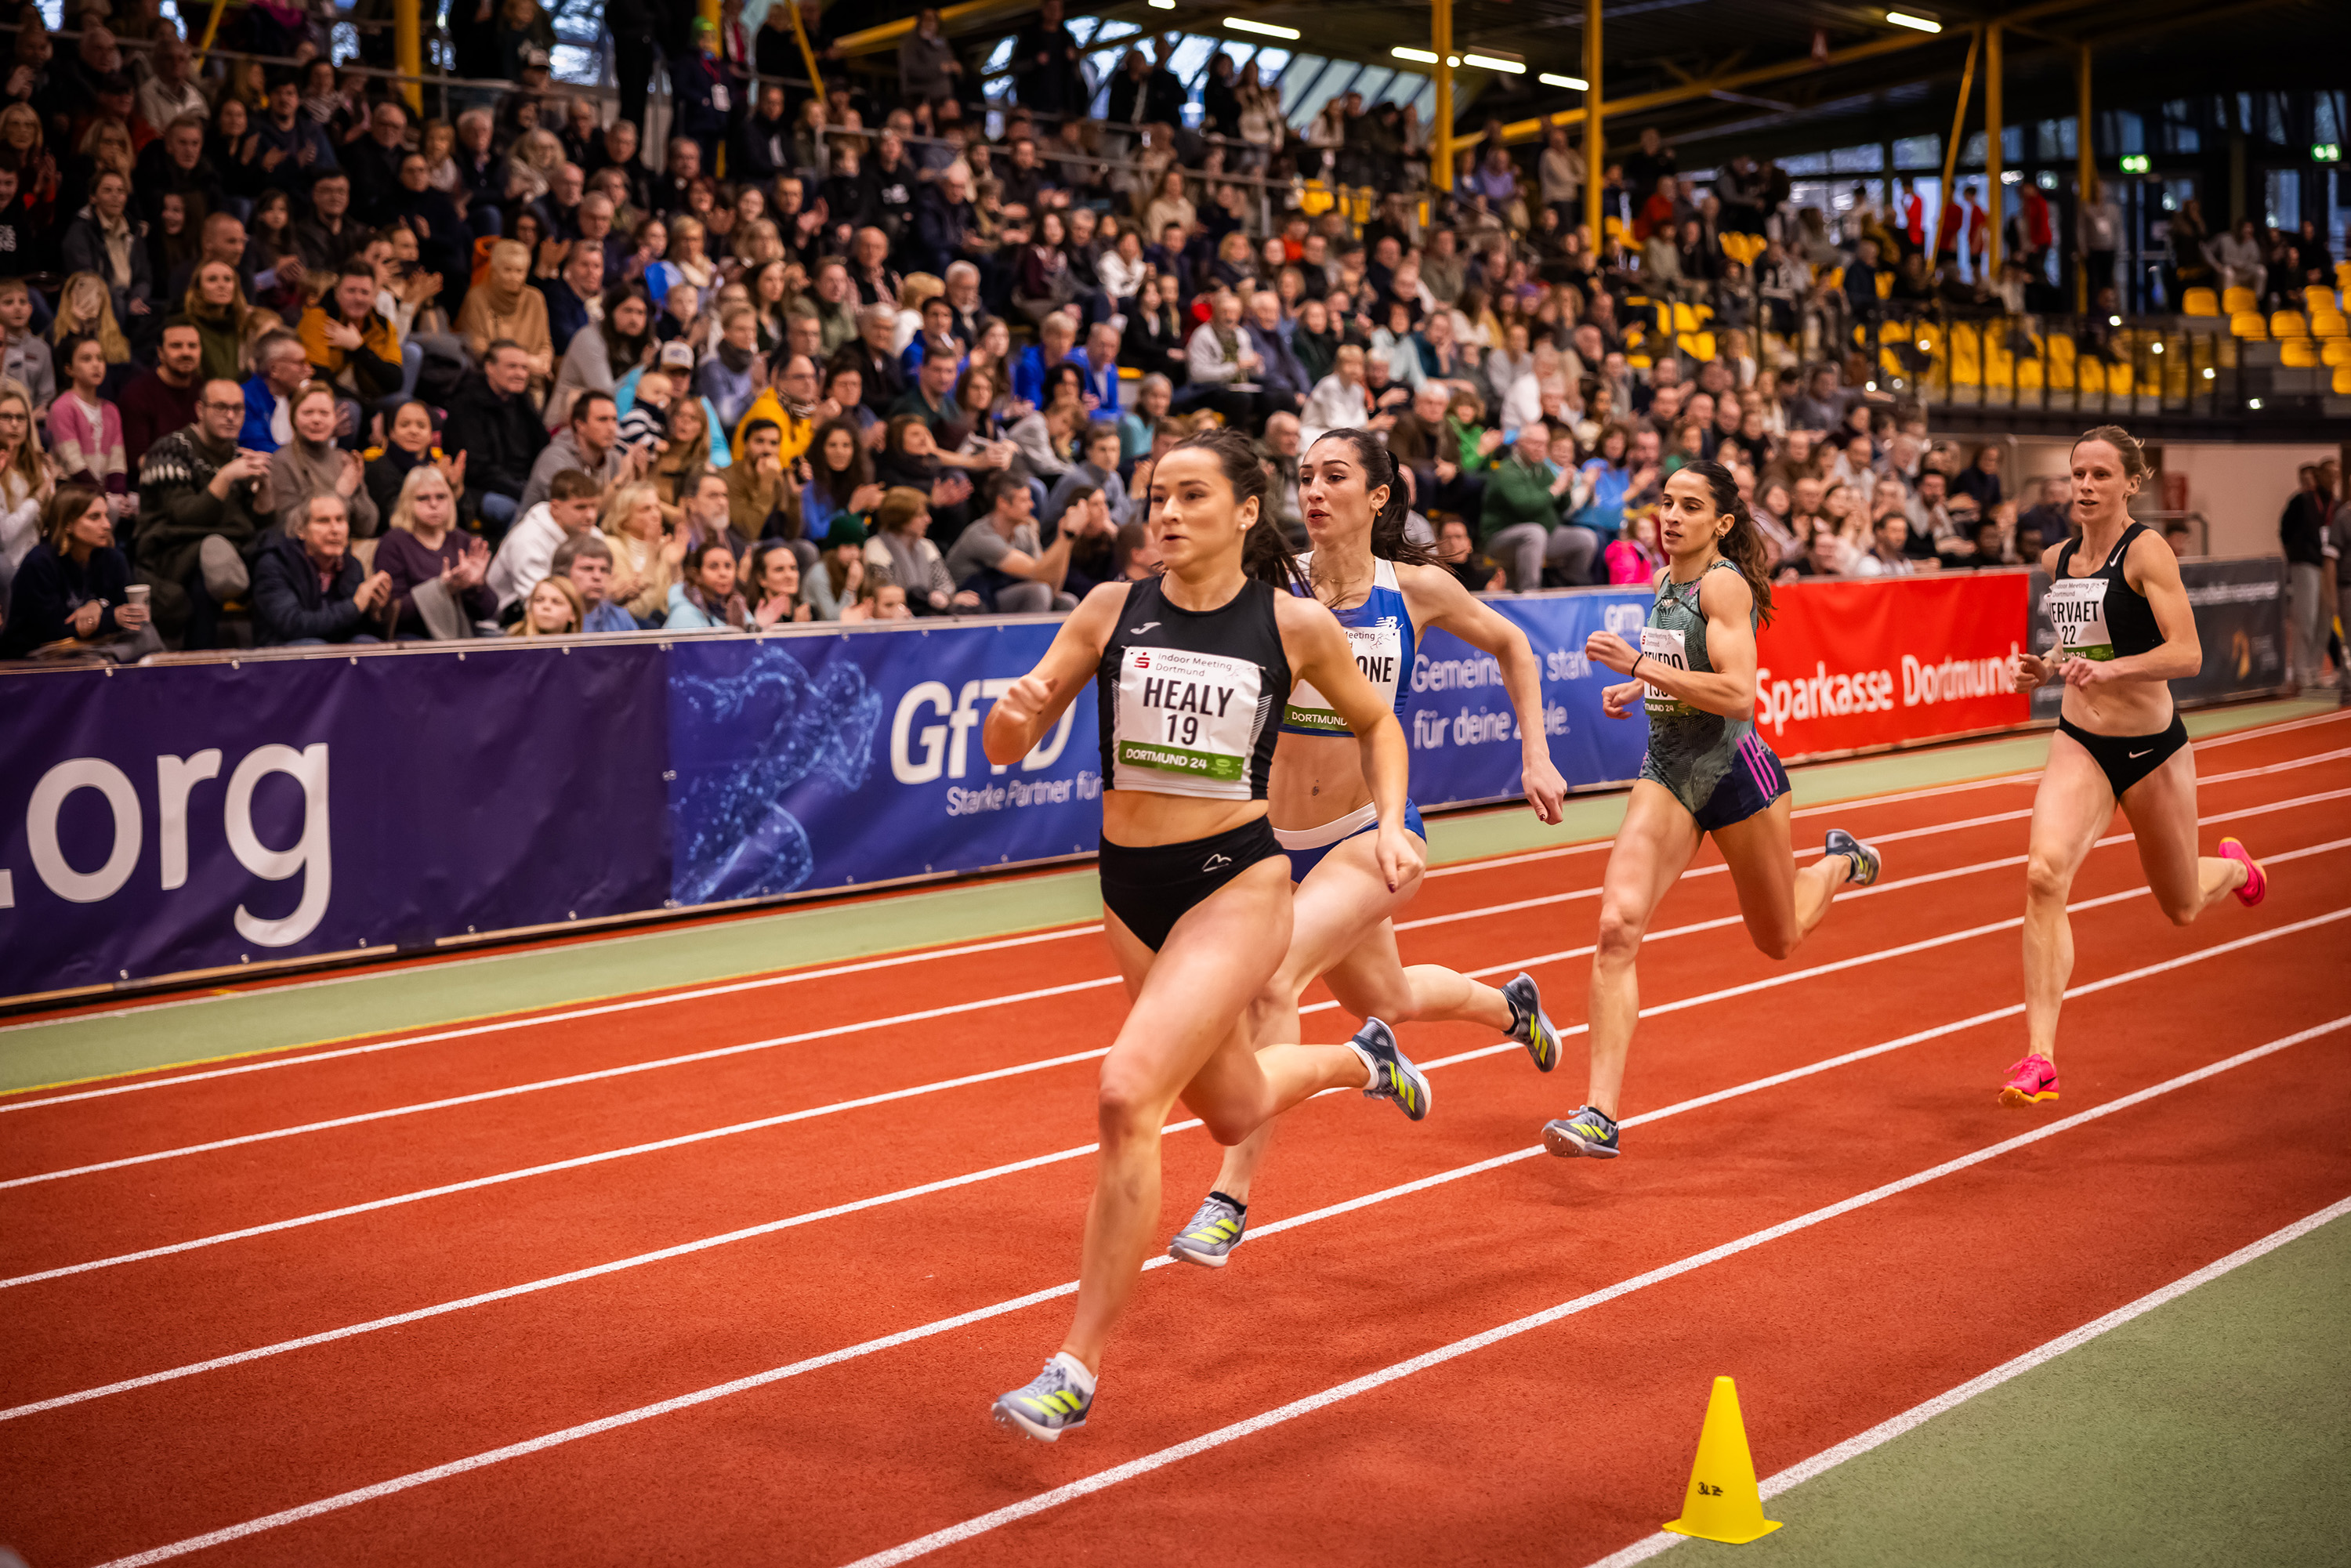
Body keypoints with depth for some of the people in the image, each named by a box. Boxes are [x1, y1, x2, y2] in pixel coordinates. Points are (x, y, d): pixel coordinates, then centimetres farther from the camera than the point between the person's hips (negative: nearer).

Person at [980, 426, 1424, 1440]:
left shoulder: (1296, 625, -6)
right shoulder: (1113, 612, -1)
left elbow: (1375, 722, 13)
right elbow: (1003, 749, -1)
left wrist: (1391, 822, -2)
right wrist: (1017, 707, -24)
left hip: (1236, 884, -5)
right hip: (1130, 888, 5)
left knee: (1127, 1094, -23)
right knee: (1232, 1111, 22)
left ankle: (1079, 1368, -12)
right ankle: (1361, 1061, 57)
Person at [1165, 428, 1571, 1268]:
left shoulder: (1417, 589, -6)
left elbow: (1512, 645, 11)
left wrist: (1536, 756, 7)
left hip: (1375, 835, -3)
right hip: (1283, 841, 3)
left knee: (1272, 978, -26)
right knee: (1386, 1002, 23)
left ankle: (1229, 1198, -17)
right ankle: (1509, 1007, 57)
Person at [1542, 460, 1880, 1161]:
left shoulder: (1725, 583, -15)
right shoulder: (1667, 581, 8)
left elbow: (1737, 694, -25)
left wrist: (1640, 664, -27)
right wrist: (1638, 689, 10)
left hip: (1734, 770, -5)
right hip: (1666, 774, 6)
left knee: (1779, 939, 16)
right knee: (1617, 926, -17)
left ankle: (1840, 862, 52)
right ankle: (1600, 1115, -19)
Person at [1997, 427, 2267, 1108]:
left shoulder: (2146, 551, -14)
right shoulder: (2057, 559, 4)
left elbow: (2187, 654, -23)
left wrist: (2112, 669, -37)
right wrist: (2048, 668, 4)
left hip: (2153, 747, -3)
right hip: (2078, 744, 4)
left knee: (2181, 907, 15)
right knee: (2044, 874, -23)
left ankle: (2234, 866, 55)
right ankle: (2039, 1059, -23)